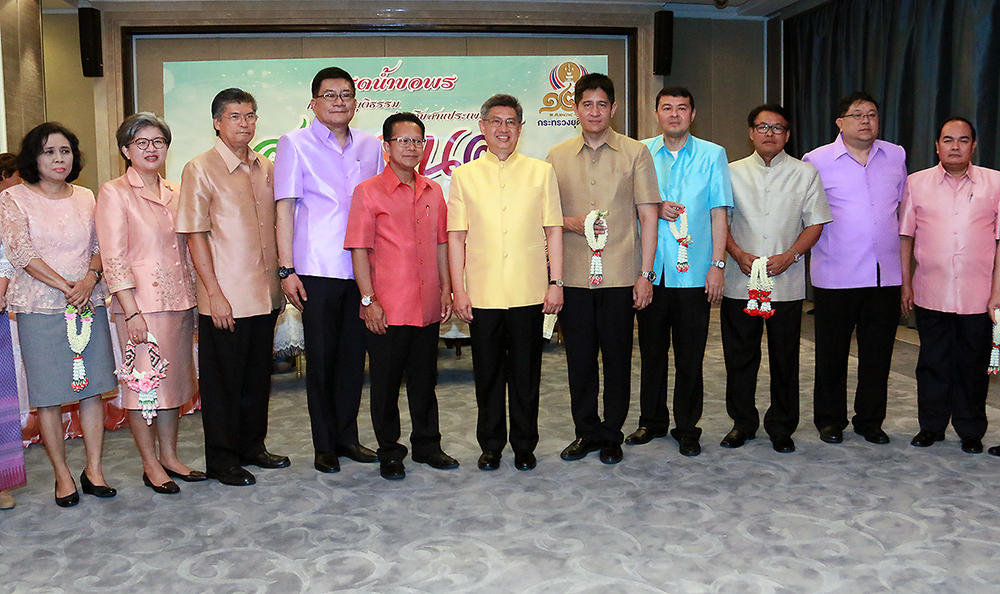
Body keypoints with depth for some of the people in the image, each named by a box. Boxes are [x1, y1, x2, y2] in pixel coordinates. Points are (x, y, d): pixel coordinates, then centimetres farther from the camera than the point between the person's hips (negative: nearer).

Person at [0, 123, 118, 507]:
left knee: (93, 388, 4)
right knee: (49, 395, 0)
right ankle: (62, 475, 11)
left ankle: (94, 469, 14)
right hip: (39, 307, -3)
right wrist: (66, 287, -15)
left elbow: (100, 247, 10)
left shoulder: (86, 198, 12)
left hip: (90, 303, 3)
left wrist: (90, 280, -10)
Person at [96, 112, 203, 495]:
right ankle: (150, 465, 13)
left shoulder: (175, 193, 12)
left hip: (179, 300, 6)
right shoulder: (114, 193, -4)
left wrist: (194, 298, 10)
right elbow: (113, 259, -10)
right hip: (141, 304, -6)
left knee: (173, 377, 11)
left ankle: (170, 456, 23)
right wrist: (131, 312, -16)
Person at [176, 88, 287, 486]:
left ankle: (252, 446, 30)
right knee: (224, 379, 4)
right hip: (225, 299, -6)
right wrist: (215, 293, -14)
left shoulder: (266, 169, 11)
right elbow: (196, 236, -10)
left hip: (265, 294, 6)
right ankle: (222, 460, 18)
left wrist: (280, 280, 11)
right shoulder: (200, 170, -6)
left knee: (258, 375, 15)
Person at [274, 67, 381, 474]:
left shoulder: (370, 146, 12)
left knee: (354, 355, 9)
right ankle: (324, 445, 15)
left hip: (362, 269, 4)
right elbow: (284, 208, -2)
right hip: (317, 270, -3)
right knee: (321, 358, 3)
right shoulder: (295, 144, 2)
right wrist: (287, 270, -8)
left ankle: (347, 436, 23)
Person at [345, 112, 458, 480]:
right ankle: (389, 453, 20)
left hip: (427, 307, 4)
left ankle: (427, 446, 29)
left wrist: (446, 290, 10)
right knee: (386, 383, 6)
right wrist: (369, 299, -12)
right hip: (387, 309, -4)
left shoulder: (433, 192, 11)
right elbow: (359, 250, -7)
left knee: (425, 380, 14)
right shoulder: (368, 192, -4)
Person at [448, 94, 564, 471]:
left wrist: (556, 282, 0)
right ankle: (491, 446, 24)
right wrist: (458, 289, -1)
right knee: (488, 373, 8)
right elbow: (456, 236, 5)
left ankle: (524, 447, 23)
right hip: (482, 293, 0)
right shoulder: (464, 175, 7)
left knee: (526, 373, 7)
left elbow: (553, 230, 7)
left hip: (529, 292, 0)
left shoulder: (541, 172, 8)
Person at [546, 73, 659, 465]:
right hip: (573, 275, 2)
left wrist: (645, 274, -4)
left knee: (617, 358, 5)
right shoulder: (557, 156, 9)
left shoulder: (635, 153, 3)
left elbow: (648, 217, 2)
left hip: (619, 275, -2)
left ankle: (612, 435, 21)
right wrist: (571, 223, -8)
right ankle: (586, 432, 24)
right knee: (579, 357, 8)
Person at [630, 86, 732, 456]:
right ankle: (652, 421, 25)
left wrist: (718, 265, -5)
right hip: (651, 269, 2)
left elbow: (718, 213, 2)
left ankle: (687, 428, 17)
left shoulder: (712, 155, 5)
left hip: (693, 272, -1)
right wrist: (655, 208, -8)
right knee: (651, 349, 10)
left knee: (690, 355, 3)